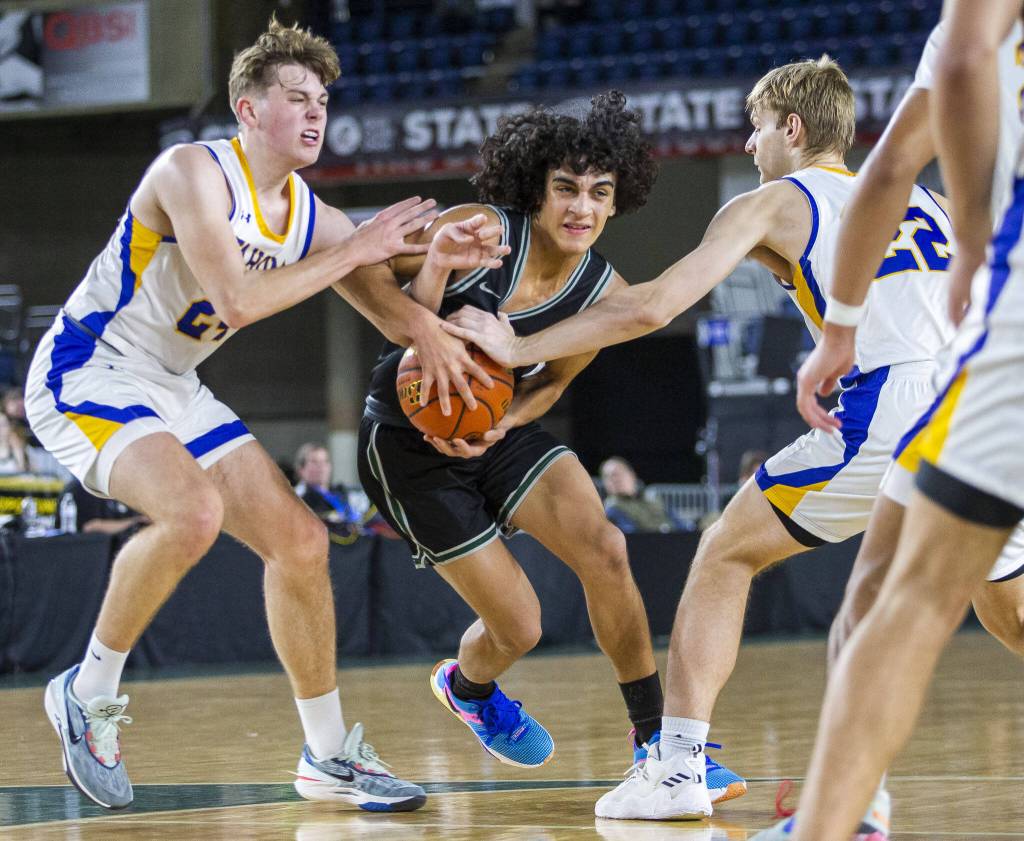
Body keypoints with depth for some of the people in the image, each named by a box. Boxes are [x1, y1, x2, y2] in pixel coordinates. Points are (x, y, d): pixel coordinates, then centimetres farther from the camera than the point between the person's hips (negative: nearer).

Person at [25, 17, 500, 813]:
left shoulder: (312, 218, 2)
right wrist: (354, 251, -24)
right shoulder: (194, 172, -21)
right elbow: (237, 300, -31)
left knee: (300, 541, 4)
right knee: (193, 511, -33)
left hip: (172, 389, 8)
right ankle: (89, 691, -13)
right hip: (85, 371, -8)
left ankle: (328, 754, 17)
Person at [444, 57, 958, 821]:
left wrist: (518, 349, 11)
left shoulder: (774, 204, 12)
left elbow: (653, 306, 5)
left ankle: (678, 766, 4)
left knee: (725, 557, 12)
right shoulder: (926, 201, 27)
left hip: (885, 415, -5)